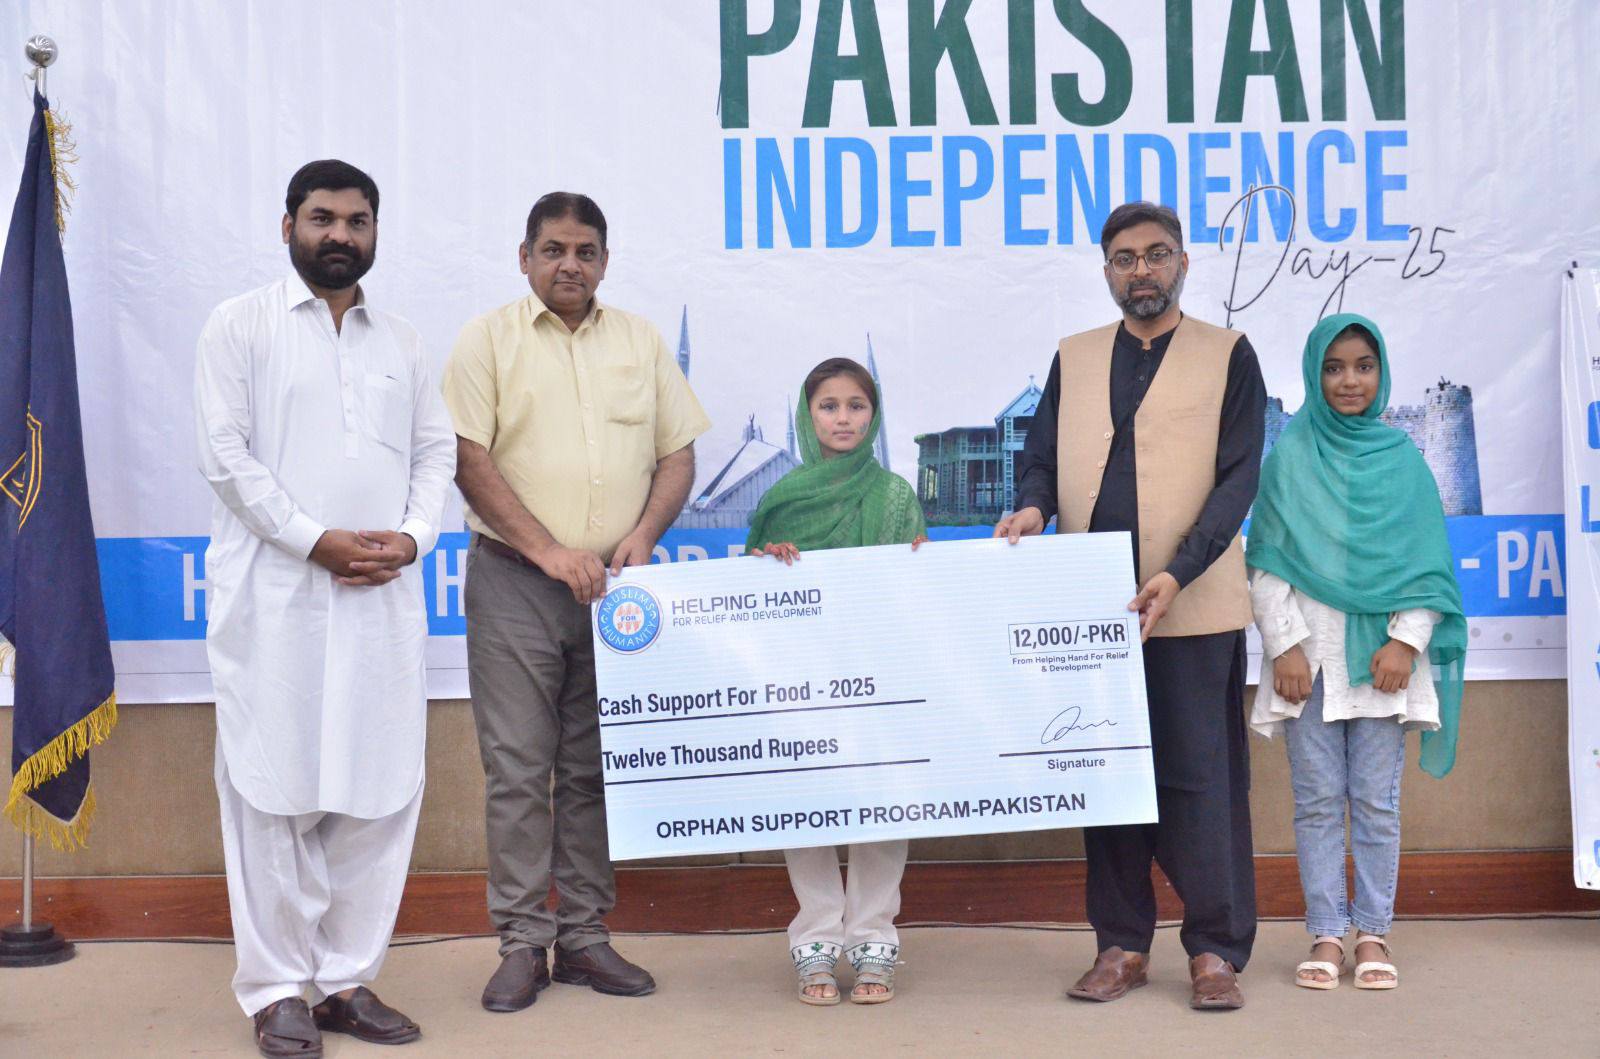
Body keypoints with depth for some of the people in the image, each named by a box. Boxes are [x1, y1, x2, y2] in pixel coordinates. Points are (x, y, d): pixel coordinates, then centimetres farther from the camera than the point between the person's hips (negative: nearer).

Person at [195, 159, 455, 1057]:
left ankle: (351, 978, 14)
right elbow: (227, 452, -4)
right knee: (277, 790, -2)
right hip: (276, 594, -4)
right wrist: (317, 540, -13)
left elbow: (437, 449, 14)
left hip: (385, 595, 4)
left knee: (381, 789, 3)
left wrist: (412, 535, -5)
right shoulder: (242, 325, 5)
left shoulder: (402, 341, 18)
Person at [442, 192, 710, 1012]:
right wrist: (549, 550, -15)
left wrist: (643, 536, -5)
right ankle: (522, 942, 7)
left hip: (611, 588, 3)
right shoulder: (488, 340, 2)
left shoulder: (641, 341, 13)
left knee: (594, 768, 8)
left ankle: (584, 935, 17)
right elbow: (469, 459, -7)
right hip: (514, 584, -3)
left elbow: (678, 454, 12)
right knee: (518, 767, -1)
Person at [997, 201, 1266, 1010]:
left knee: (1200, 775, -1)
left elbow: (1237, 479, -3)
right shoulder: (1074, 359, 16)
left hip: (1191, 604, -3)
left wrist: (1177, 575, -15)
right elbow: (1042, 457, 13)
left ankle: (1216, 950, 9)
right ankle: (1121, 944, 16)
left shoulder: (1227, 356, 5)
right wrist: (1032, 507, -11)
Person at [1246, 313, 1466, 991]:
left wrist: (1405, 641, -6)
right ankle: (1326, 934, 10)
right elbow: (1265, 561, 2)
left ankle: (1373, 933, 12)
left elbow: (1425, 559, 6)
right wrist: (1284, 645, -6)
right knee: (1318, 801, 3)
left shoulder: (1402, 458, 8)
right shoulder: (1288, 457, 5)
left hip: (1381, 651, 1)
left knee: (1377, 801, 3)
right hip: (1309, 650, 0)